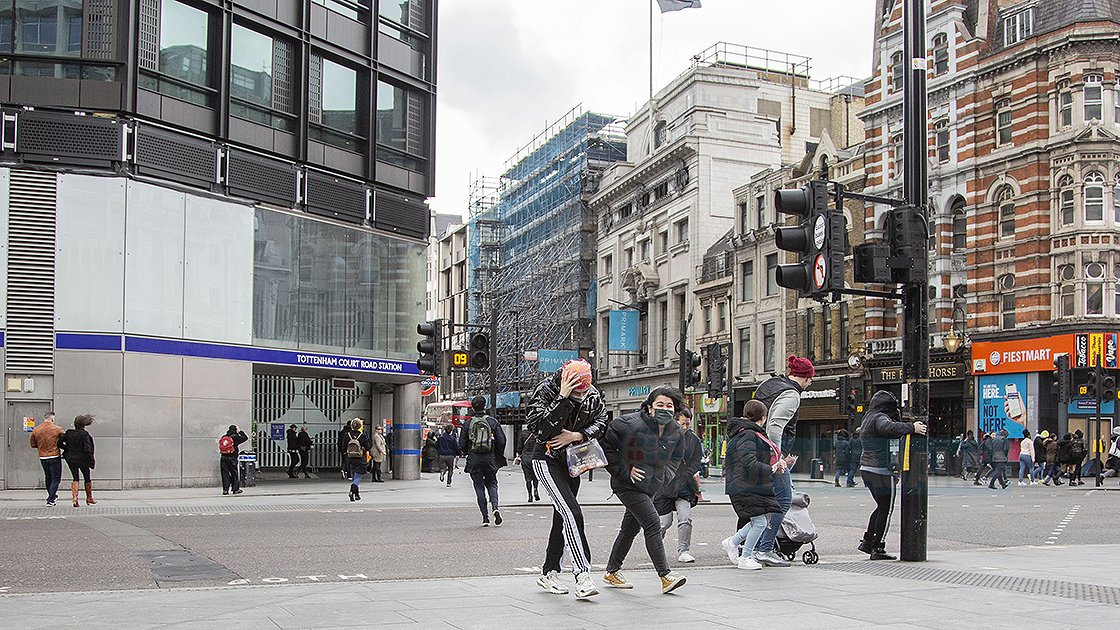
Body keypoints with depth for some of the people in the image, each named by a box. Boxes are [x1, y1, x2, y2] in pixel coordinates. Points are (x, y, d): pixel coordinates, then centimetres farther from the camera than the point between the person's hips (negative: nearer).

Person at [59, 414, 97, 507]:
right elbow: (87, 449, -21)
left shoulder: (68, 432, -2)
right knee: (87, 478, 15)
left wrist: (68, 449, 13)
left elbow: (59, 443, -1)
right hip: (82, 459, -4)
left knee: (75, 479, 13)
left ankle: (74, 497, -2)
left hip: (71, 460, 4)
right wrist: (91, 461, -14)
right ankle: (89, 498, 25)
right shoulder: (84, 434, -17)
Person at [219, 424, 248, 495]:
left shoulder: (223, 437, 9)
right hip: (232, 458, -4)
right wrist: (240, 431, 13)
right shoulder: (235, 437, -6)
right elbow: (245, 438, 5)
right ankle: (236, 489, 10)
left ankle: (225, 489, 3)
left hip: (223, 458, 4)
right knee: (235, 474, 7)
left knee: (225, 474, 6)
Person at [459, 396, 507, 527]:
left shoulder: (467, 424, -1)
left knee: (479, 487, 7)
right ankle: (495, 507, -11)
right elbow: (502, 441, -2)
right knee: (491, 483, 15)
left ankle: (485, 517, 2)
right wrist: (498, 454, 14)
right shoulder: (492, 421, -1)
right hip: (490, 458, 1)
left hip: (474, 460, 0)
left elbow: (462, 446, -1)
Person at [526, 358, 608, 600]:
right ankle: (582, 575, -24)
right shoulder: (545, 391, -20)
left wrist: (577, 435, -19)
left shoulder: (593, 395, -4)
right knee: (572, 514, -20)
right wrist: (563, 399, -35)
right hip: (547, 460, -6)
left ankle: (548, 573, 24)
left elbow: (601, 423, -2)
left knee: (562, 517, 11)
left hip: (572, 462, 6)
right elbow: (540, 428, -29)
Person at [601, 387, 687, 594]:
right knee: (653, 524, -16)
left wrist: (665, 475, 1)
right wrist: (625, 470, -16)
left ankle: (612, 571, 30)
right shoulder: (631, 425, -21)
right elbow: (606, 445, -16)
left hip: (649, 487, 8)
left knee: (630, 528, 16)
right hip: (628, 485, -7)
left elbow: (676, 458, 19)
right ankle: (665, 576, -15)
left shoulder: (676, 432, 0)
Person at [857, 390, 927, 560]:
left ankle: (867, 541, 19)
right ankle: (877, 548, 0)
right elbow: (889, 428, -35)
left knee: (881, 507, 20)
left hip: (866, 468, 10)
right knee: (885, 510, -2)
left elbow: (893, 435, 20)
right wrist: (912, 427, -31)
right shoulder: (880, 417, -12)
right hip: (881, 471, -10)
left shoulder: (869, 418, 19)